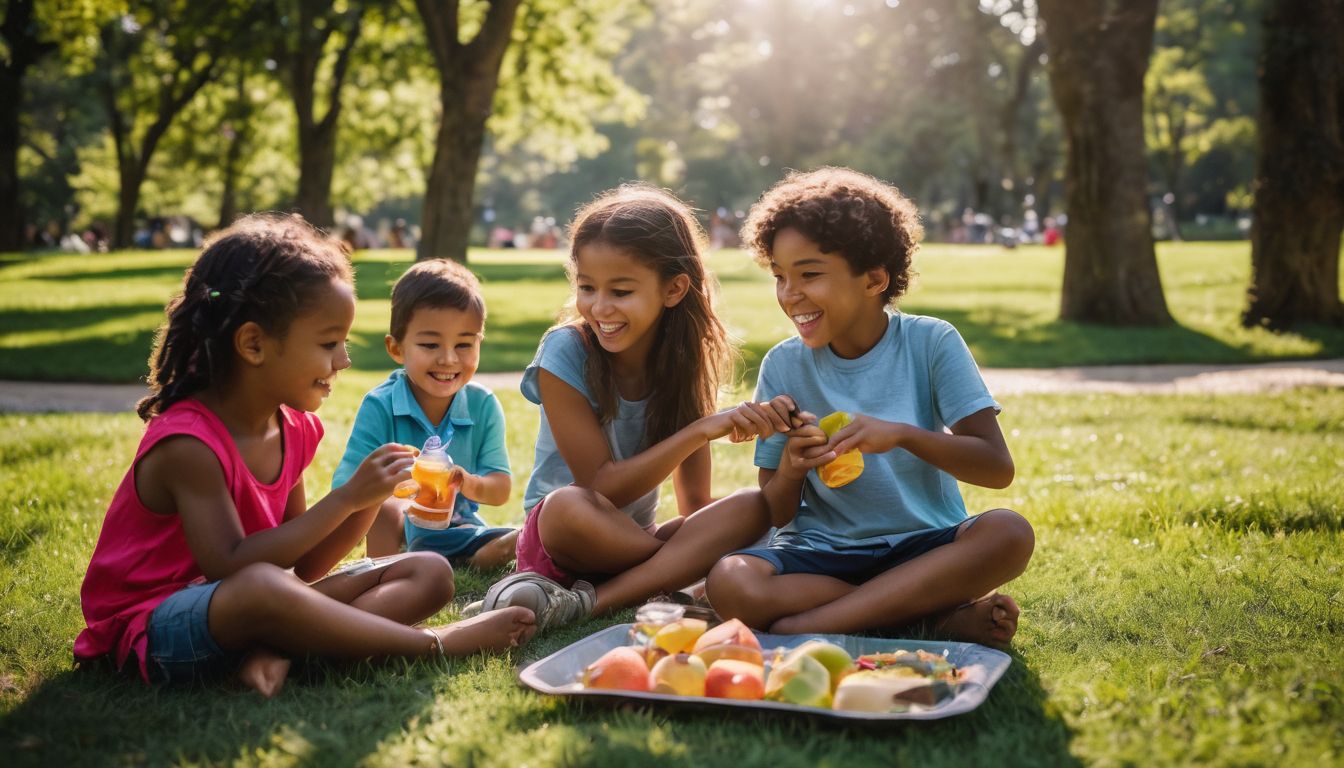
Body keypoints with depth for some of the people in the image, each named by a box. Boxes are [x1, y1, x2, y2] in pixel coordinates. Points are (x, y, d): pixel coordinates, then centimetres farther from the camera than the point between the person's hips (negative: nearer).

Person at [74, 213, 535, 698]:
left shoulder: (294, 430, 4)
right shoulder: (187, 442, -20)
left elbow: (301, 568, 6)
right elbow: (231, 568, -29)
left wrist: (367, 505, -10)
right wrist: (344, 499, -27)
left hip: (243, 613, 8)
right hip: (155, 626, -8)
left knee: (429, 573, -1)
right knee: (262, 587, -43)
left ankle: (276, 650, -27)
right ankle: (432, 644, -25)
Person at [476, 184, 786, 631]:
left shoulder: (685, 360, -5)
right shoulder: (565, 352, -16)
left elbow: (695, 502, -2)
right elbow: (601, 486, -21)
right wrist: (703, 430, -29)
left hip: (633, 538, 5)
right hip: (562, 541, -4)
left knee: (752, 507, -21)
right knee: (568, 505, -38)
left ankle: (583, 603, -26)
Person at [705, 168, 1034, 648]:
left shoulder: (930, 343, -4)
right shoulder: (783, 366, 1)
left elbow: (998, 468, -12)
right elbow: (776, 514, 3)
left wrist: (900, 434, -27)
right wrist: (791, 469, -21)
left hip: (923, 545, -1)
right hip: (819, 551, 1)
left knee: (1008, 533, -32)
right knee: (730, 582, -31)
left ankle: (812, 623, -27)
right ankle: (945, 613, -22)